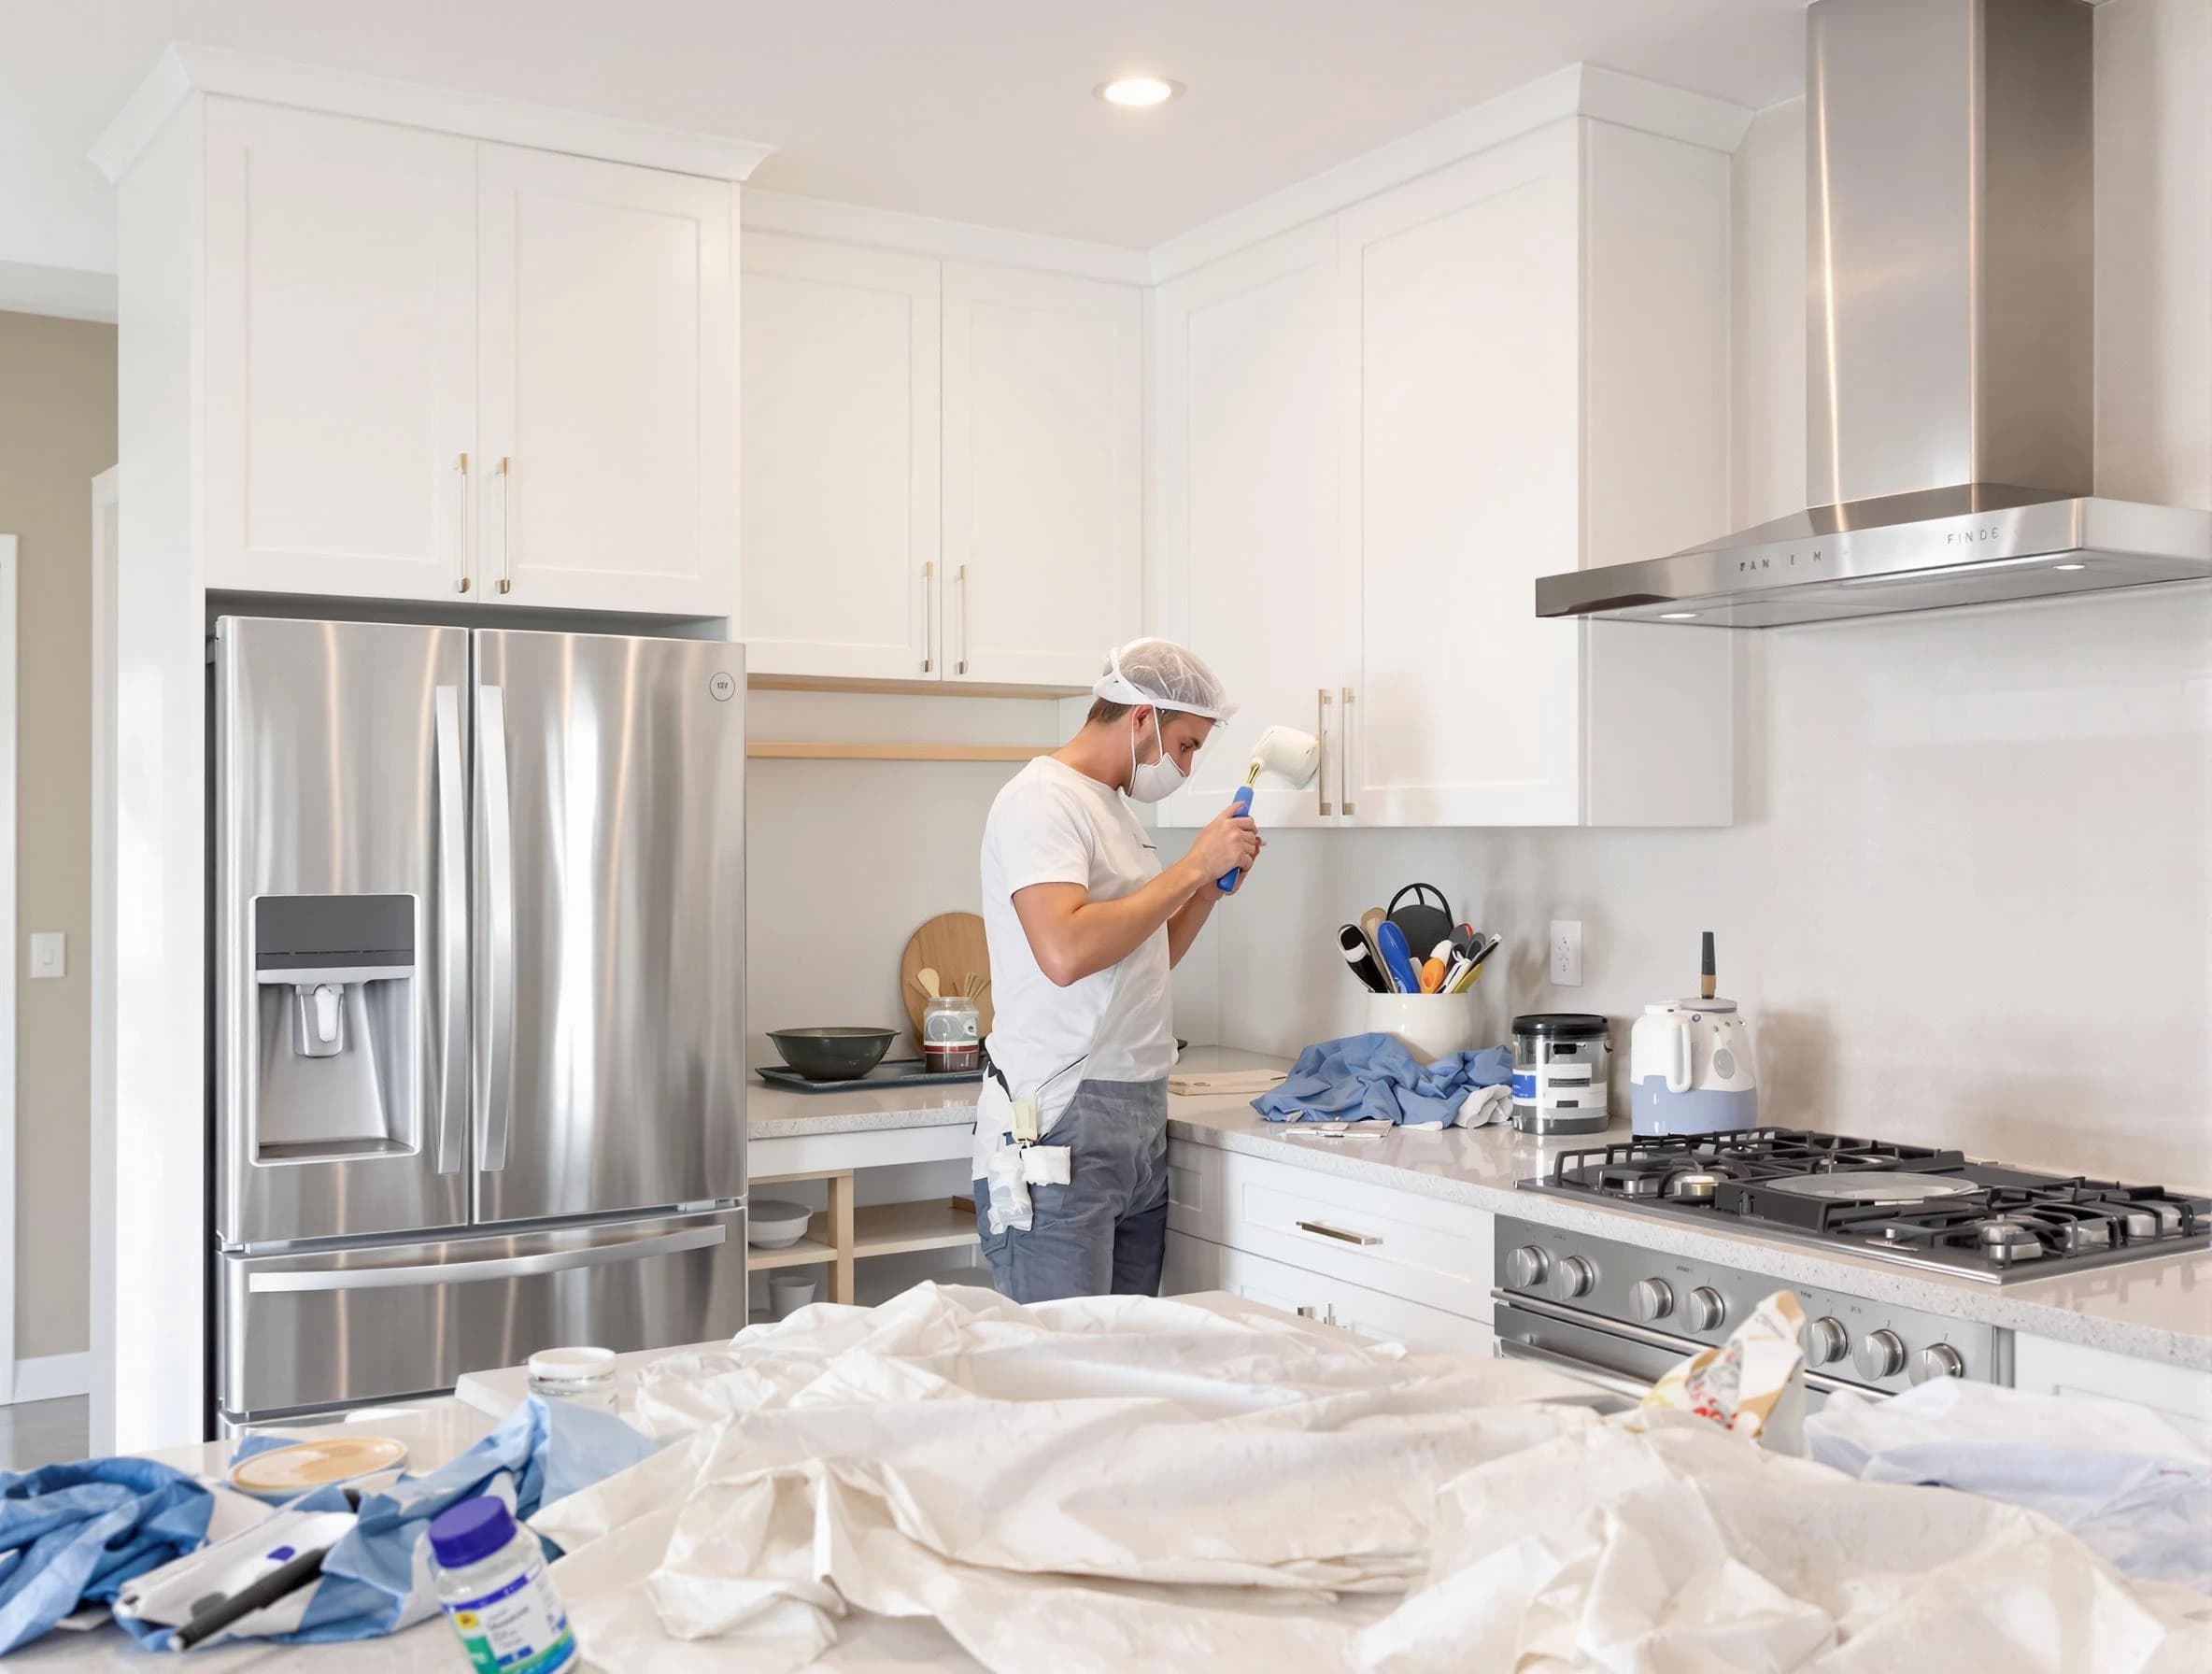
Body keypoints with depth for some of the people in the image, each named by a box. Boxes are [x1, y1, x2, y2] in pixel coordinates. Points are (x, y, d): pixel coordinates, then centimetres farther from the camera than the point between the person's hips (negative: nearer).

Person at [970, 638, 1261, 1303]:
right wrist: (1193, 865, -16)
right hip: (1059, 1125, -9)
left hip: (1138, 1122, 9)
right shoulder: (1040, 799, -9)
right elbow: (1066, 953, -25)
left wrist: (1211, 887, 11)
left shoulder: (1113, 805, 20)